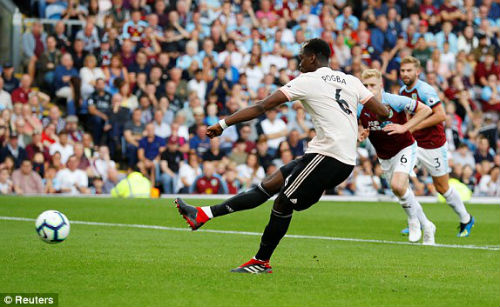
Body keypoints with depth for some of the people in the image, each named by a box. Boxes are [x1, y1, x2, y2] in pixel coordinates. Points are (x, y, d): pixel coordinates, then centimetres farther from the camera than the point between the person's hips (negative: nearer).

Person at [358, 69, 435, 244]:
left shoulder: (394, 101, -21)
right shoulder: (360, 108, -12)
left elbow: (426, 110, -15)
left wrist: (404, 127, -22)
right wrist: (360, 135, -17)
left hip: (404, 149, -5)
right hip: (384, 156, 5)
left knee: (397, 185, -26)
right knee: (403, 192, 8)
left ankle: (413, 220, -1)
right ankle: (426, 227, 28)